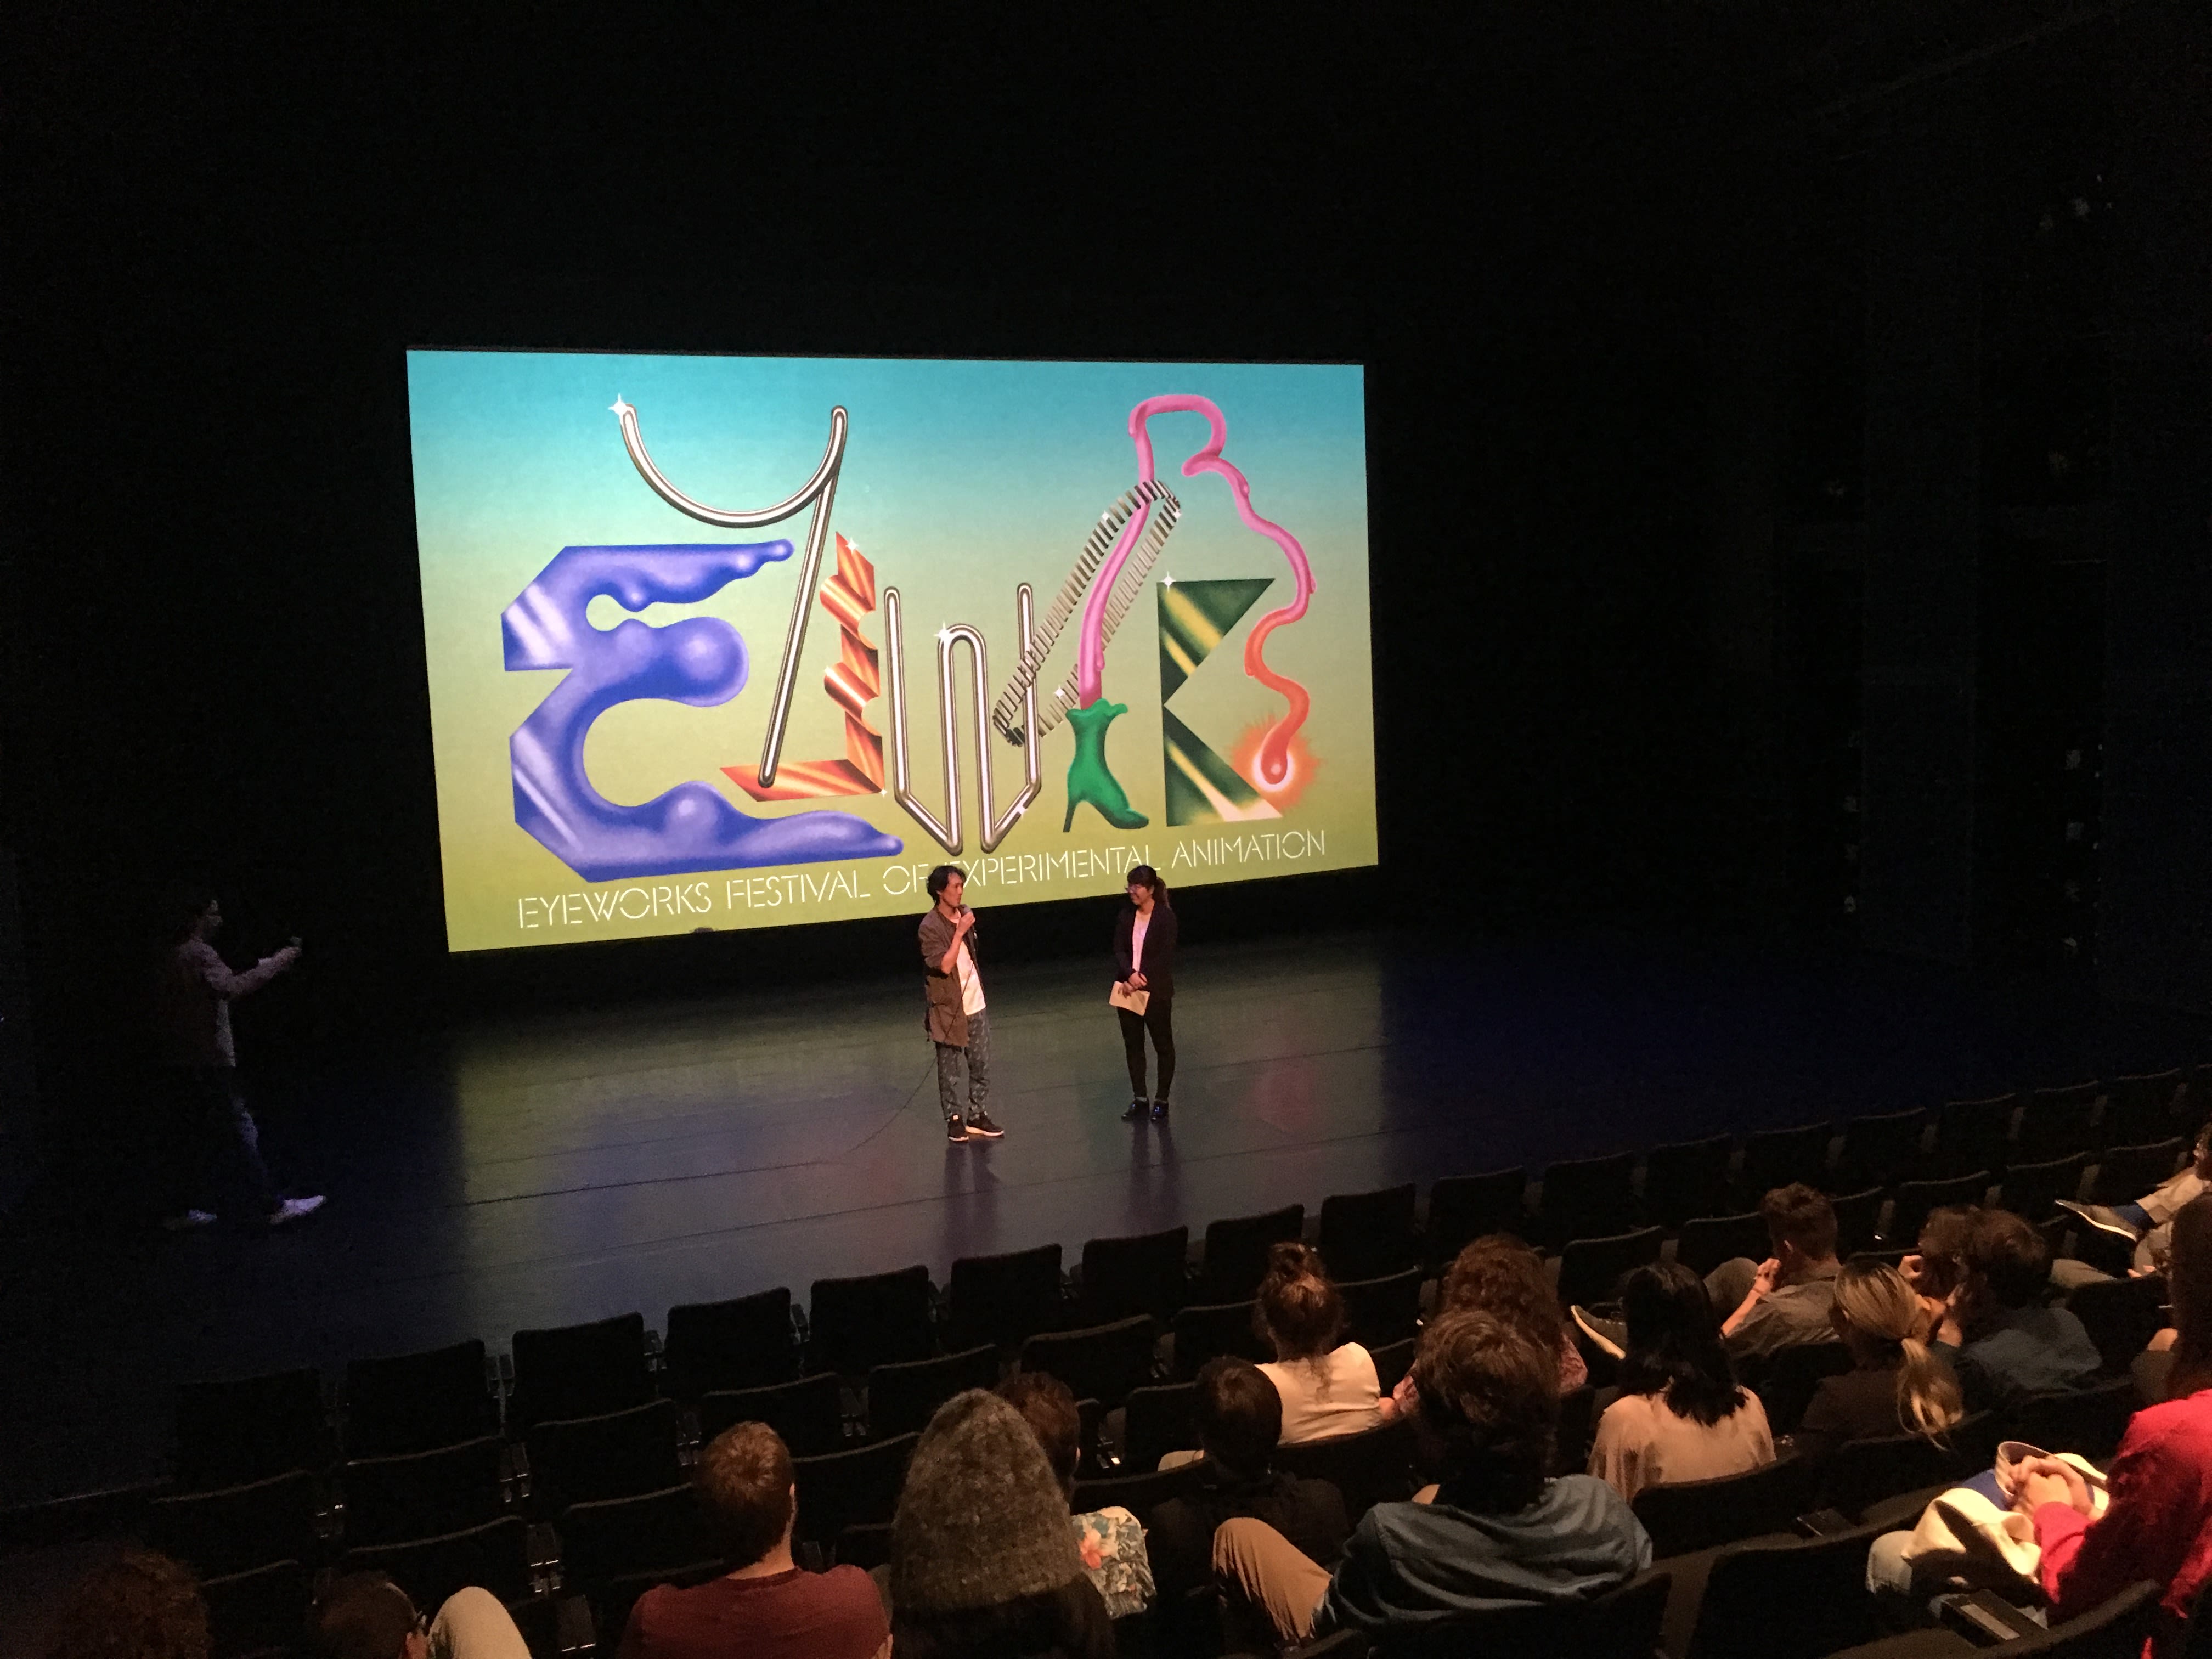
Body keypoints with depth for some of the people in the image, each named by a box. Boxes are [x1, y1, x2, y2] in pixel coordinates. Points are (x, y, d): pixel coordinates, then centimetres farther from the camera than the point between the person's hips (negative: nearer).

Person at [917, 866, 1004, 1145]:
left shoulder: (964, 914, 5)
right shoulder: (930, 927, -16)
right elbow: (944, 966, -24)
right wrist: (960, 932, -24)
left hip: (975, 1004, 6)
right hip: (948, 1008, -6)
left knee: (981, 1064, 10)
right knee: (949, 1068, 6)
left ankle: (977, 1116, 21)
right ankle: (954, 1119, 17)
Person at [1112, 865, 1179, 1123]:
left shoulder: (1165, 917, -12)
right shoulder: (1126, 915, 3)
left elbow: (1165, 958, -15)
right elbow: (1119, 951, -1)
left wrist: (1140, 982, -18)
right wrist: (1130, 975, -20)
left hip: (1156, 992, -5)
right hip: (1128, 990, 5)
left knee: (1163, 1045, 7)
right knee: (1133, 1045, 10)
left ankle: (1161, 1102, 18)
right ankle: (1139, 1100, 21)